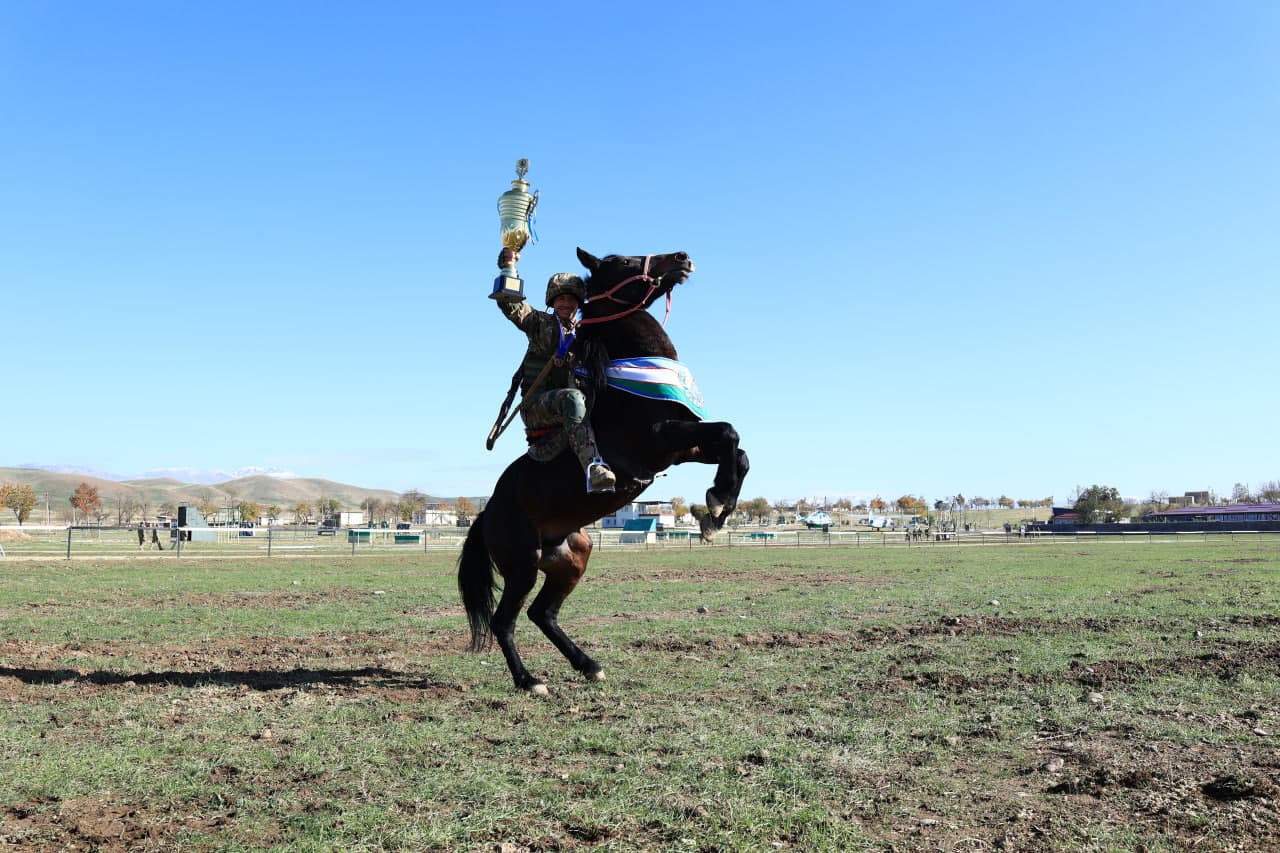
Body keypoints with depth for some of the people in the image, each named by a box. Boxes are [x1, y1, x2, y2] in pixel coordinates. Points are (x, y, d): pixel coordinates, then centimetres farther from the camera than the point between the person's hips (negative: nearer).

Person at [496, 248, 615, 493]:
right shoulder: (540, 323, 13)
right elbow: (508, 304, 1)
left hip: (570, 402, 5)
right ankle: (593, 466, -56)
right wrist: (508, 266, -8)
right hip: (536, 405, -5)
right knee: (572, 398, -37)